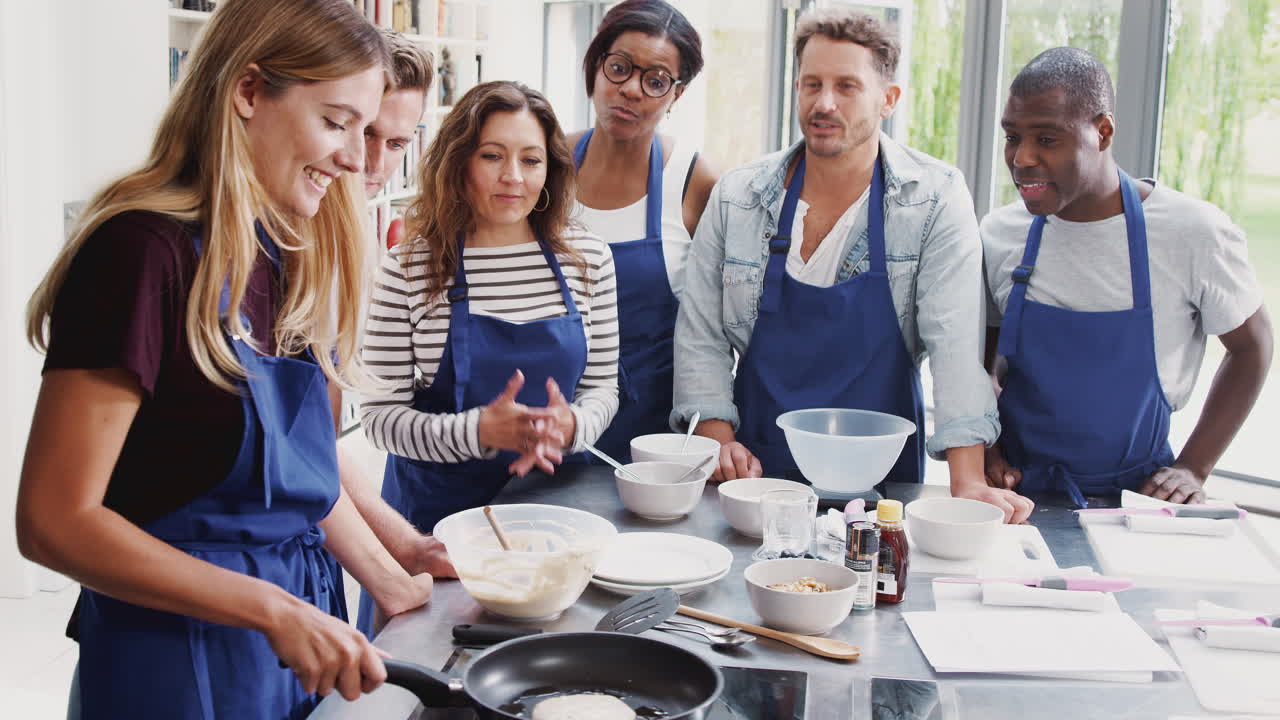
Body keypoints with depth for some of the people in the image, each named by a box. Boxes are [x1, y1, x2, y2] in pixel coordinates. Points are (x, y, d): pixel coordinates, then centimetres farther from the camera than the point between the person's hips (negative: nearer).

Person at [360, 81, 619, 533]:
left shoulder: (588, 258, -2)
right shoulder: (407, 269, -12)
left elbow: (601, 385, 5)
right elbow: (380, 415, -11)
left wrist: (569, 427, -17)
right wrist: (480, 431, -26)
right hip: (437, 507, -2)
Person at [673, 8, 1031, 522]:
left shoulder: (936, 200, -5)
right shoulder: (735, 197, 1)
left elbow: (955, 341, -12)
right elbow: (700, 335, 5)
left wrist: (967, 483, -21)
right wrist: (719, 441, -8)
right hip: (759, 472, 1)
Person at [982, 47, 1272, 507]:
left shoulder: (1193, 233, -9)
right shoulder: (998, 235, 0)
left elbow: (1251, 345, 5)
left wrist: (1193, 469, 1)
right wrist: (982, 449, -2)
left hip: (1133, 492, -2)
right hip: (1017, 485, 2)